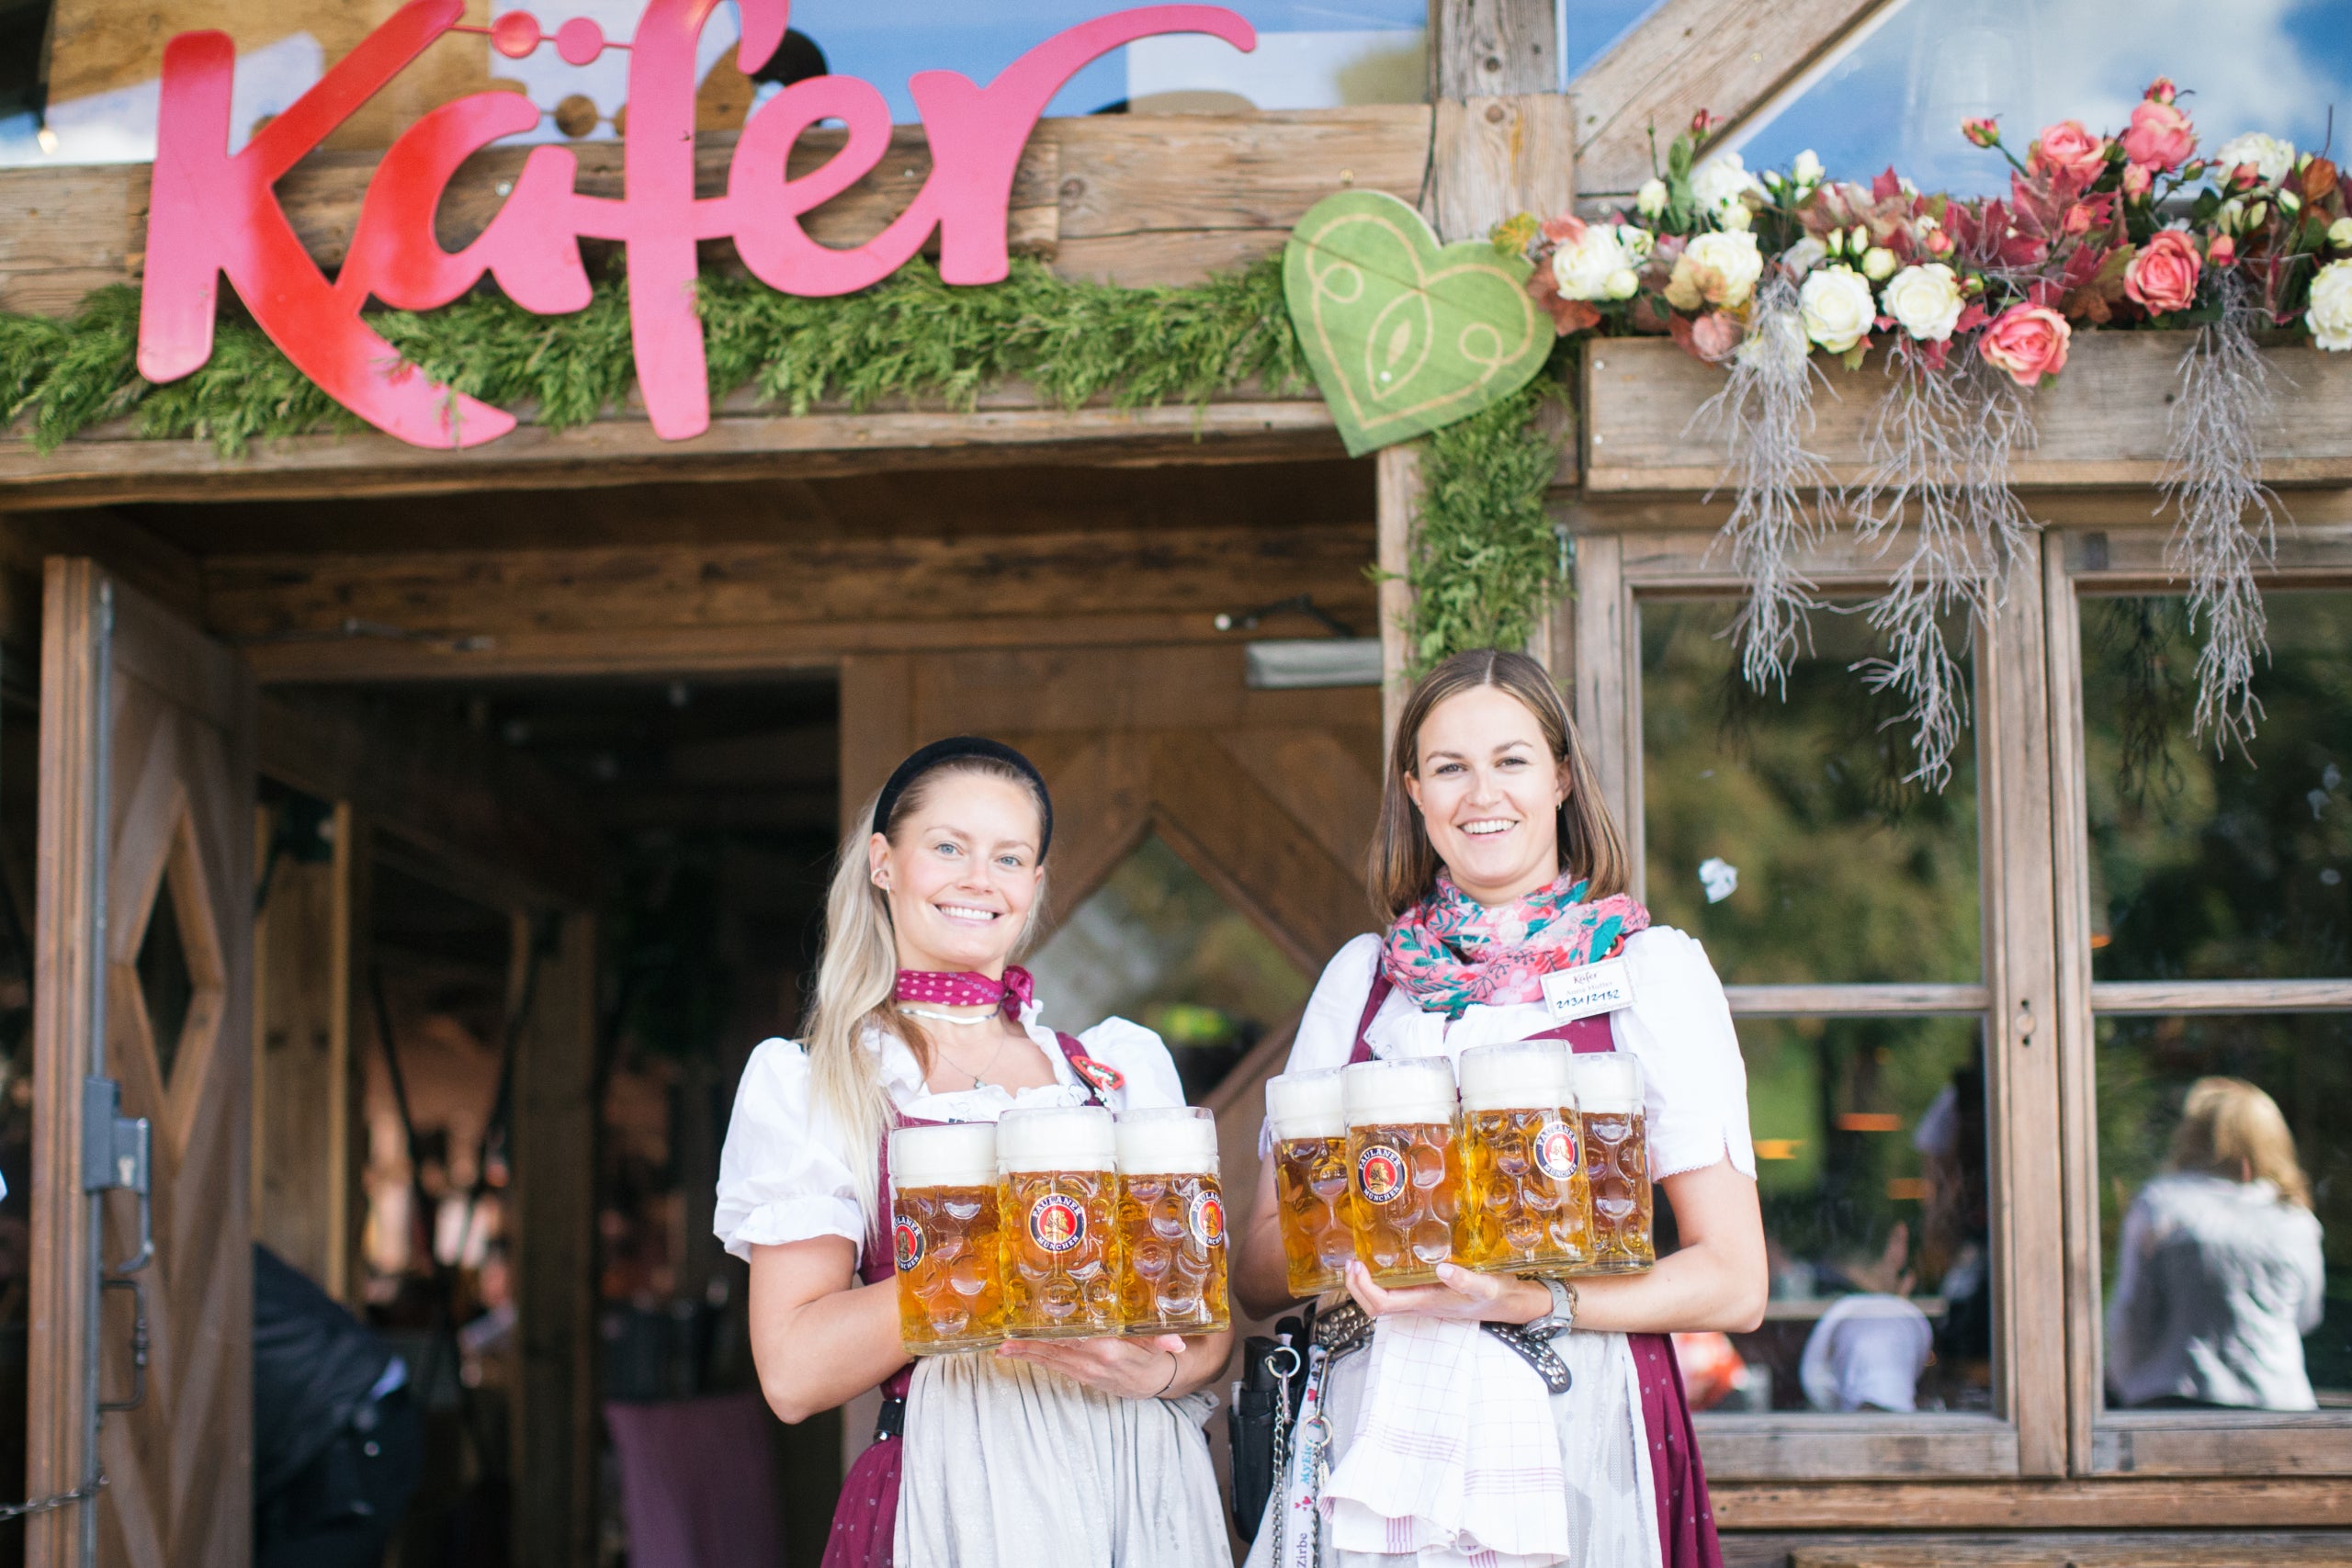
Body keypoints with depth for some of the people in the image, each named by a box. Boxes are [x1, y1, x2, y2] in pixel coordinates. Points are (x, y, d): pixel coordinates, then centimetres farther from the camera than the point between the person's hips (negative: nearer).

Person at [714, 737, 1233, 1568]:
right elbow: (794, 1372, -9)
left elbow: (1208, 1325, 10)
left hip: (1145, 1495, 3)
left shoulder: (1124, 1065, 11)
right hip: (951, 1501, -3)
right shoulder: (807, 1084, 2)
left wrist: (1160, 1371, -13)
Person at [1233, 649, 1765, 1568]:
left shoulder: (1652, 968, 2)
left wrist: (1531, 1300, -18)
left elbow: (1733, 1283, -3)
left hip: (1565, 1438, -2)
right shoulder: (1362, 976, 11)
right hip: (1369, 1441, 3)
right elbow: (1258, 1270, 10)